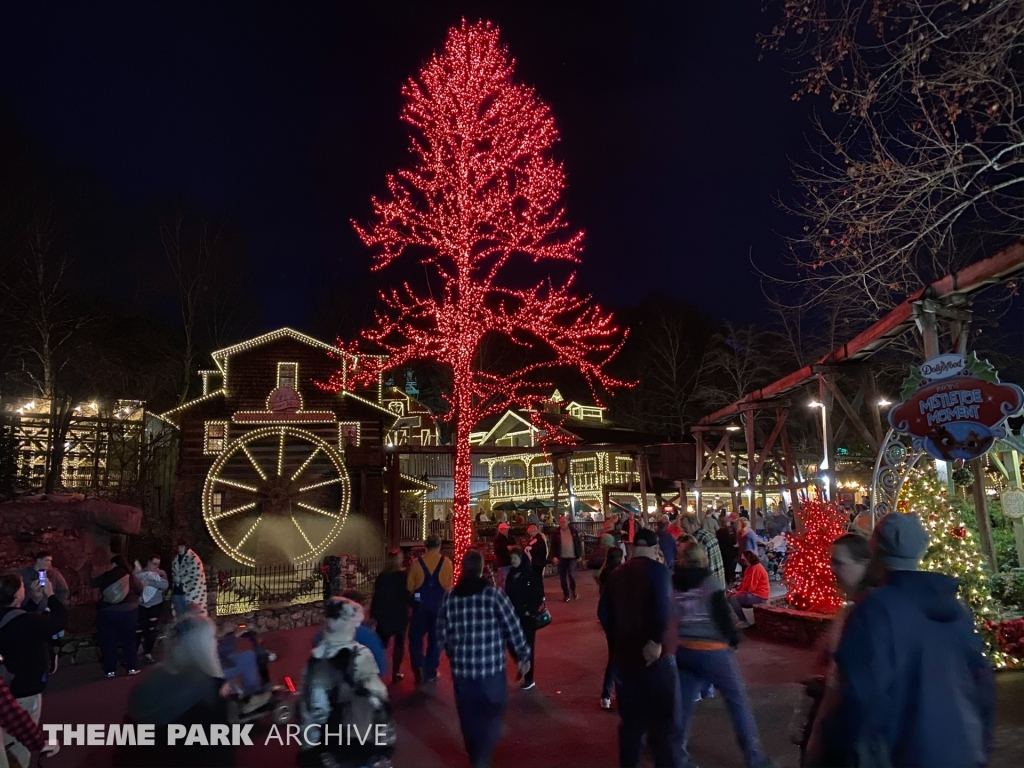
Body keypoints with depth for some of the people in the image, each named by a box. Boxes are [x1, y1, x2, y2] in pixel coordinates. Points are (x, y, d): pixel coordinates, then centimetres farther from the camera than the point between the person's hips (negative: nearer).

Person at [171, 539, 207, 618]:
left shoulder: (194, 559, -10)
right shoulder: (175, 560, 13)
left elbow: (197, 578, -14)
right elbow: (174, 577, 20)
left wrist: (192, 597, -18)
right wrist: (172, 592, 13)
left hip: (189, 593, -7)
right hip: (177, 593, 7)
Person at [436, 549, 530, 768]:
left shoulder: (450, 597, -1)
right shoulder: (494, 594, -10)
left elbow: (442, 635, 6)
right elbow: (513, 629, -7)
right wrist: (523, 656, 7)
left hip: (461, 669, 3)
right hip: (492, 668, -3)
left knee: (470, 718, 19)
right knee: (492, 715, 12)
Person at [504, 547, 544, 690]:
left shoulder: (531, 574, -11)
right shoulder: (511, 574, 5)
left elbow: (538, 595, -13)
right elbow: (507, 594, 10)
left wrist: (531, 611, -16)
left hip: (528, 616, -5)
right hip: (515, 615, 5)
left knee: (528, 646, 0)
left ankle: (529, 678, 8)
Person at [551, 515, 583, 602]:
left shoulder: (574, 531, 1)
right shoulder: (556, 533, -1)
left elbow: (579, 543, 6)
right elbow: (553, 545, 0)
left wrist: (580, 555, 1)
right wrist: (554, 556, -10)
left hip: (572, 557, -1)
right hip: (561, 558, 1)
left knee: (572, 575, -5)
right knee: (563, 577, 4)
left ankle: (573, 592, 20)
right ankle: (566, 594, 17)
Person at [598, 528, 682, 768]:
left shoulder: (616, 574, 7)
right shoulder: (656, 570, -9)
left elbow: (604, 613, 8)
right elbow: (662, 608, -25)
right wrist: (656, 641, -19)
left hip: (624, 656, 6)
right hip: (655, 657, -6)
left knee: (631, 721, 19)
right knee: (665, 724, 4)